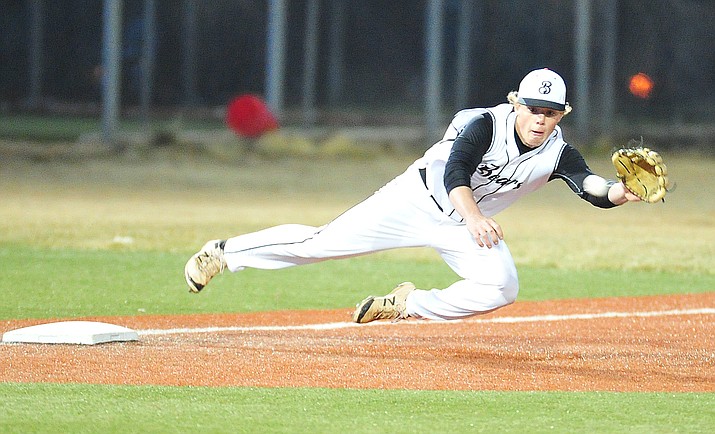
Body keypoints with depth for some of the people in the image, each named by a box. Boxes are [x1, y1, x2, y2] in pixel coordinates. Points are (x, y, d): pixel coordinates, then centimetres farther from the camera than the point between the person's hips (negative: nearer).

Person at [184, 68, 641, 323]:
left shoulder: (557, 154, -13)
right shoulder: (485, 124, -24)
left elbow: (592, 185, -28)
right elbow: (454, 173, -36)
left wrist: (618, 193, -50)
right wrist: (473, 217, -53)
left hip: (472, 221, 4)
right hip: (423, 197, -4)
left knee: (501, 287, -21)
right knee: (323, 242, -8)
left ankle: (409, 306, 1)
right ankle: (225, 252, 9)